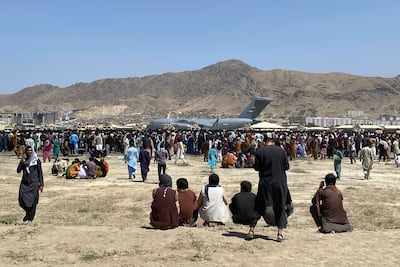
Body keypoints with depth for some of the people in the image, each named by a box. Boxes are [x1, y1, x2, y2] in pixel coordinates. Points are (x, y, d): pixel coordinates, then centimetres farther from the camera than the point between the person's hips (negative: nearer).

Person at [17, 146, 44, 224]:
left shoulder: (37, 160, 1)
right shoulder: (23, 160, 9)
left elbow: (40, 173, 3)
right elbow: (18, 171, 0)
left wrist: (41, 185, -1)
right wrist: (22, 162, -13)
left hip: (34, 183, -3)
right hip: (24, 183, 3)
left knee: (32, 202, -4)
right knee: (22, 200, -6)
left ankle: (29, 219, 8)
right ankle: (28, 212, 23)